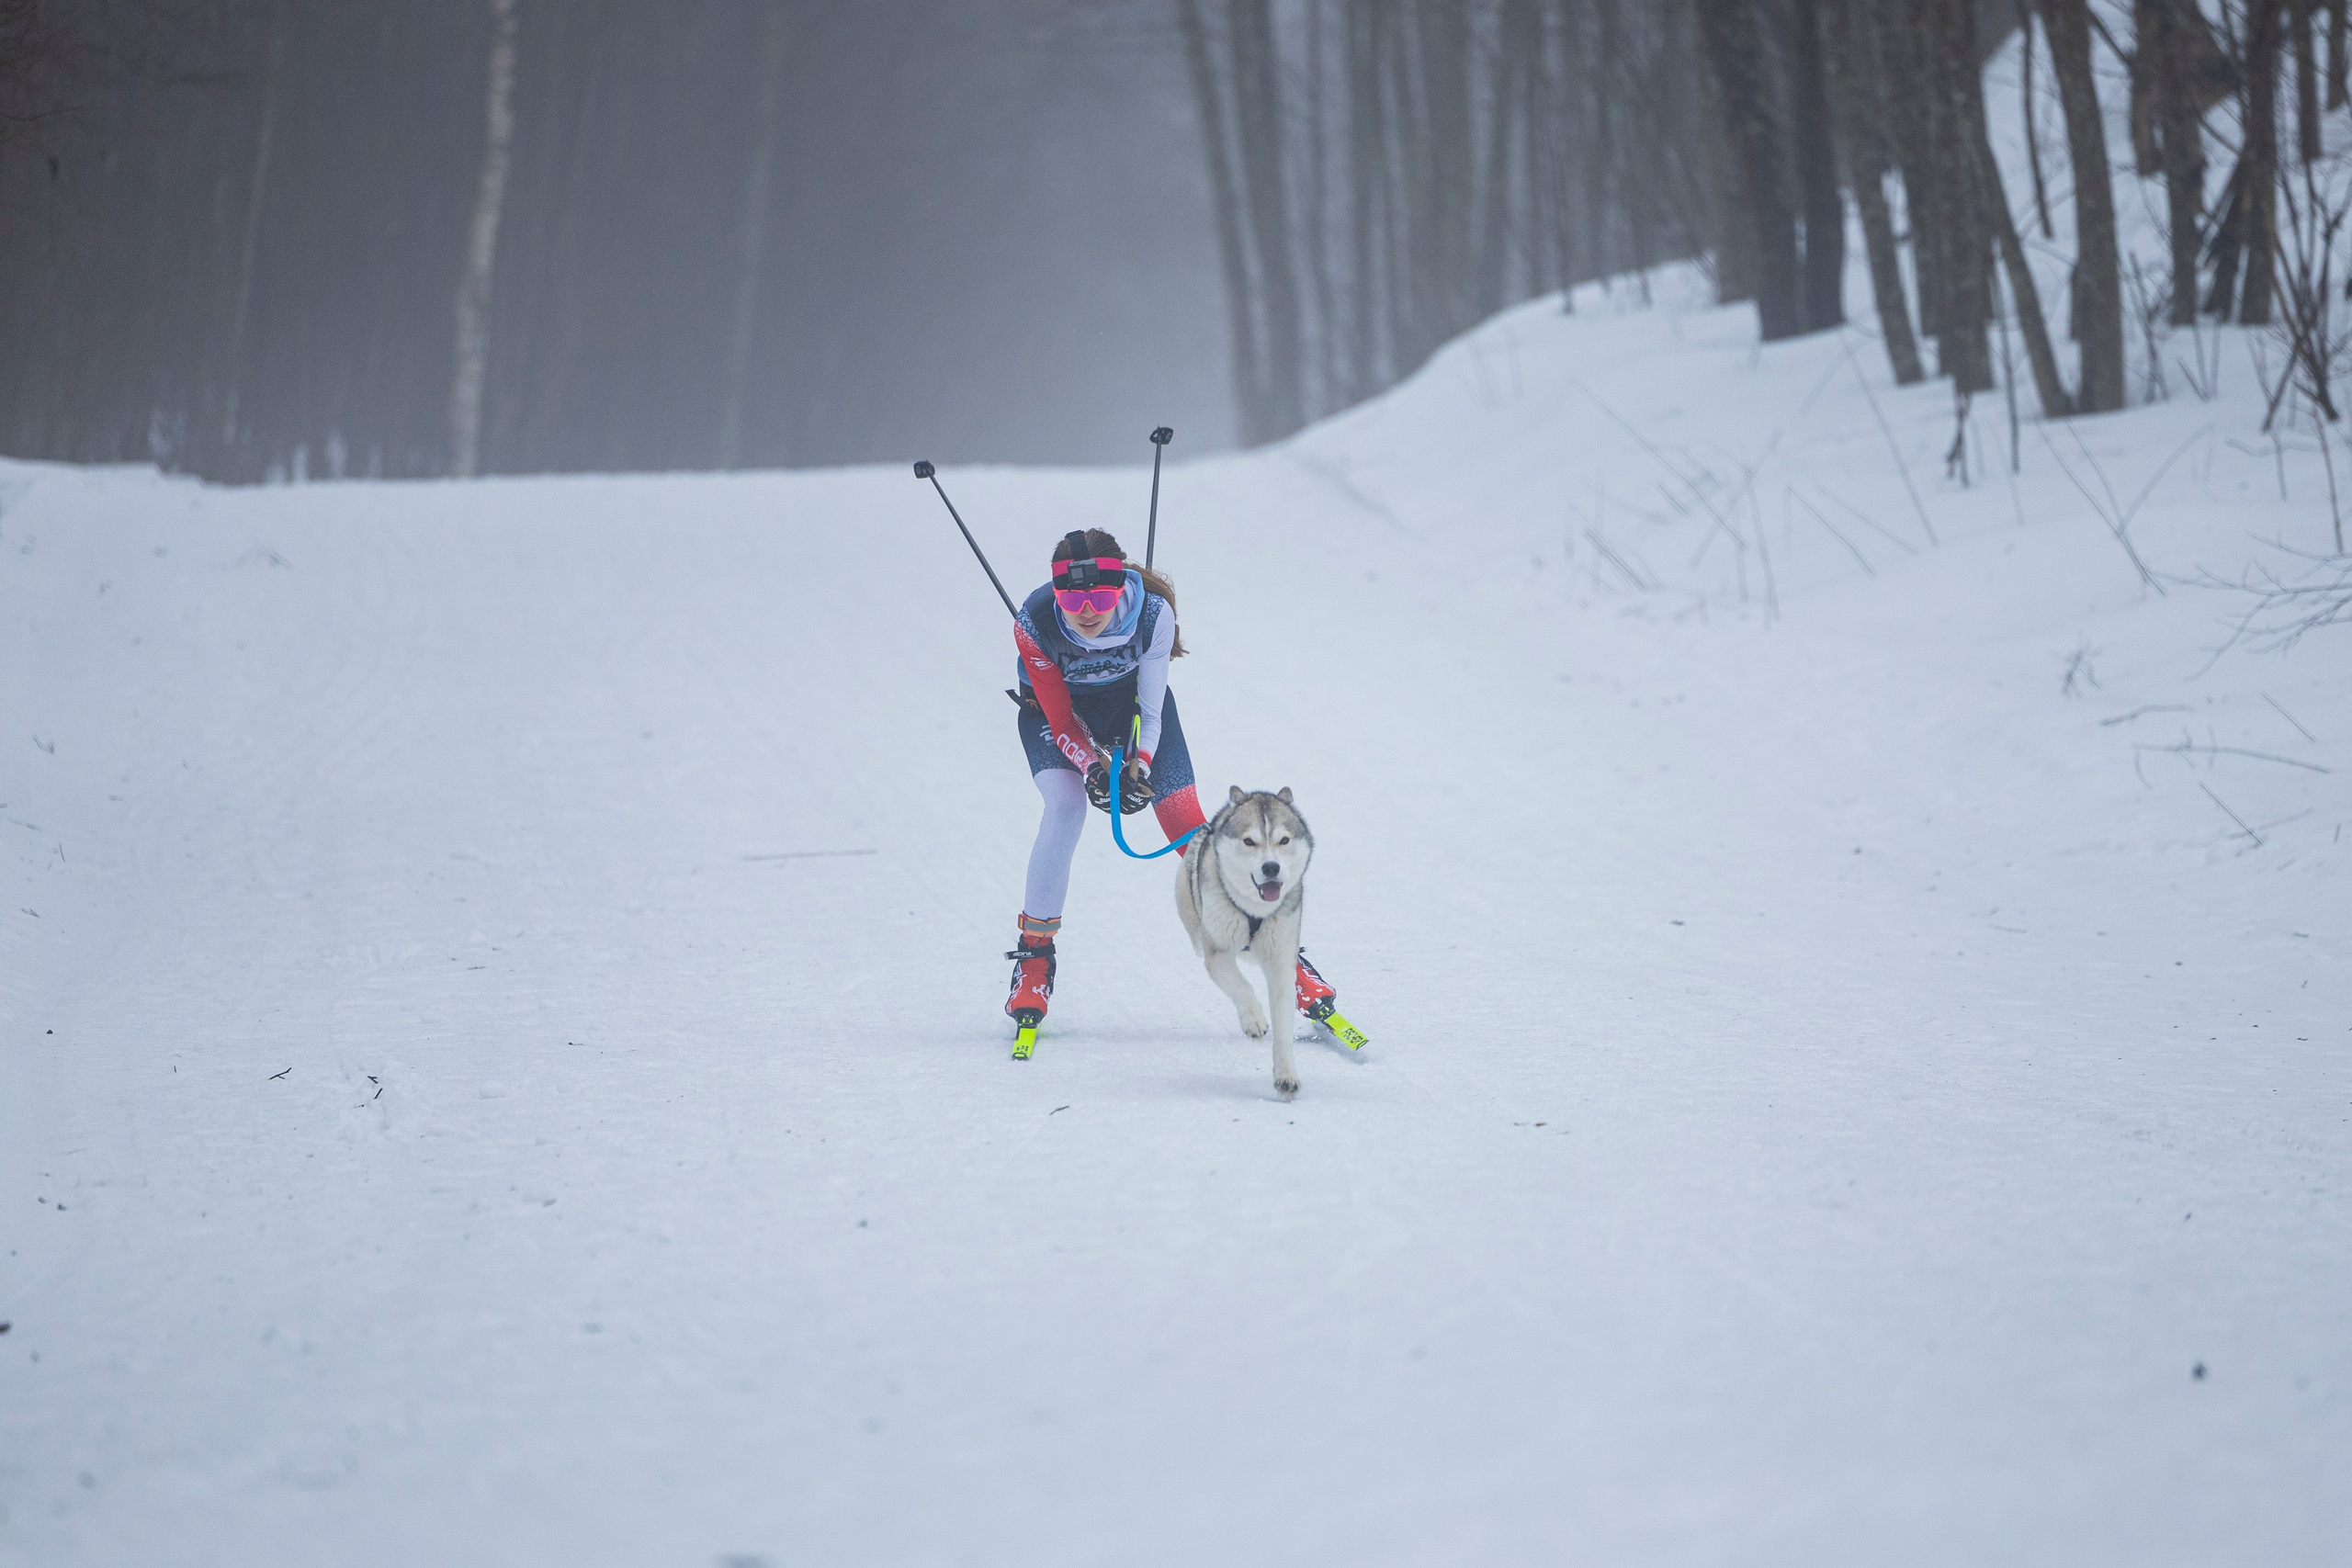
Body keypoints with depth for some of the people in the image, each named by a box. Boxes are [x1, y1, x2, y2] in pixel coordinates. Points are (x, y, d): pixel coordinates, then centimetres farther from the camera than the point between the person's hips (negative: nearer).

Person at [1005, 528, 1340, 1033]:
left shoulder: (1152, 613, -32)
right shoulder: (1034, 624, -33)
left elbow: (1151, 712, -21)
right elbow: (1060, 718, -24)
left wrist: (1139, 765, -39)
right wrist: (1091, 764, -41)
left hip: (1131, 698, 1)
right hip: (1056, 708, -1)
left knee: (1185, 823, -10)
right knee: (1066, 804, -27)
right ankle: (1034, 956, -13)